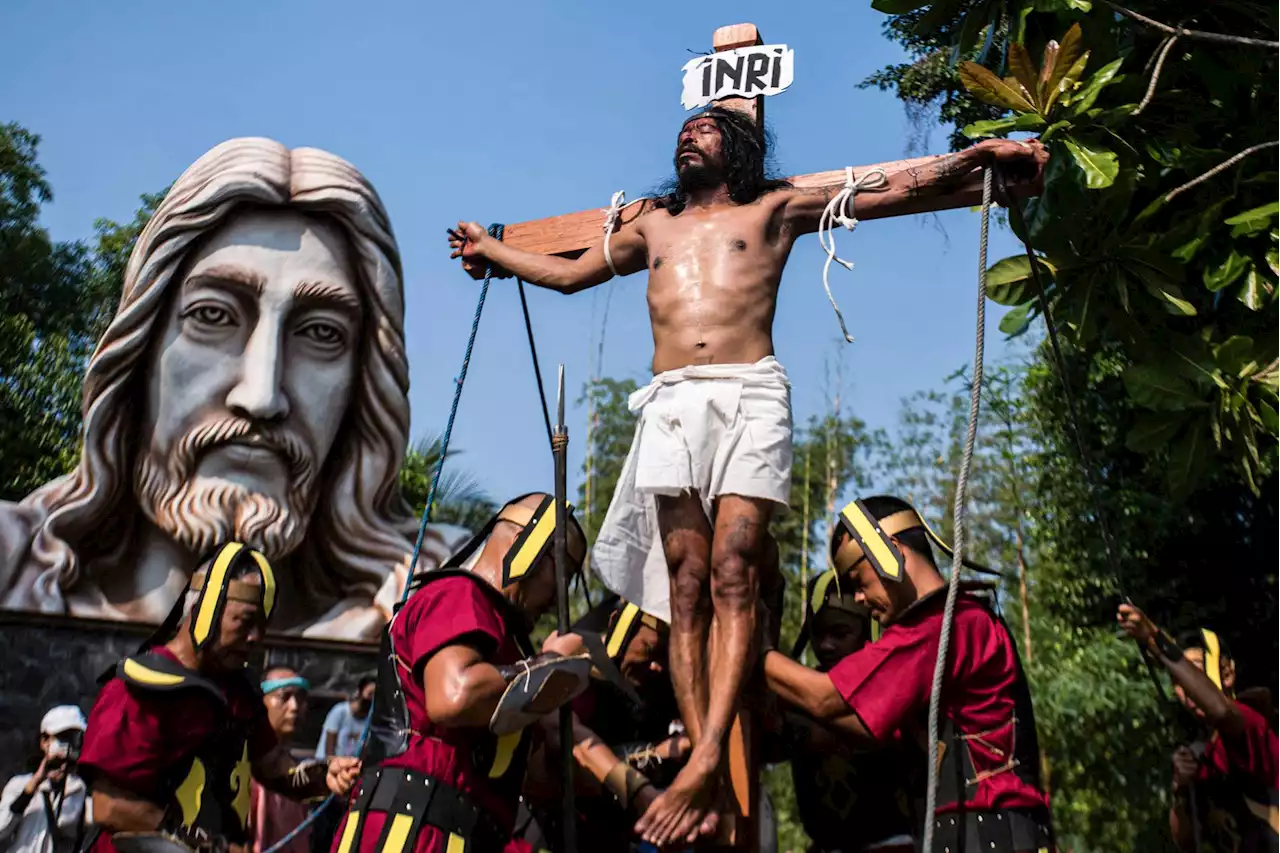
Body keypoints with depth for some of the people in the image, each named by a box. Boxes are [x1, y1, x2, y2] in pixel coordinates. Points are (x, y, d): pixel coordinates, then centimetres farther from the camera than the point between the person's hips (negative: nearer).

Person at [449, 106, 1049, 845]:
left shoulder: (775, 208, 20)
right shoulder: (653, 227, 30)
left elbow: (895, 190, 18)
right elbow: (570, 273, 41)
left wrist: (981, 152, 9)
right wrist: (490, 248, 48)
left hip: (750, 393, -2)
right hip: (671, 402, 3)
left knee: (733, 573, -18)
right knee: (686, 582, -9)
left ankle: (707, 759, -24)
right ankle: (707, 789, -11)